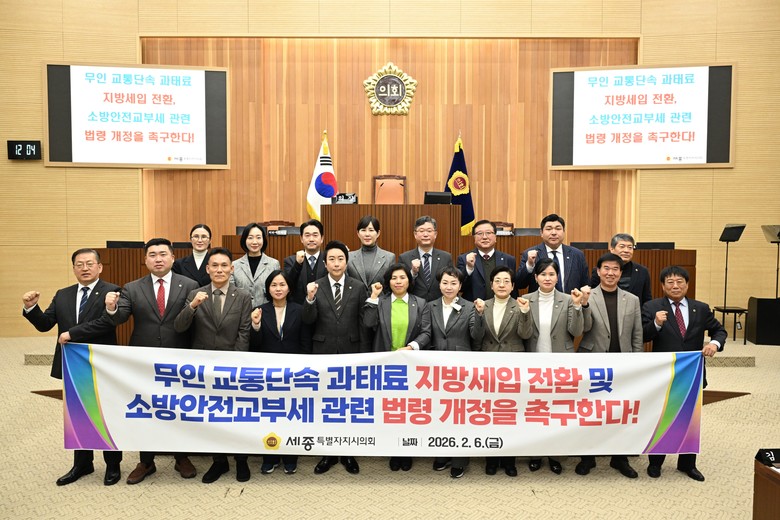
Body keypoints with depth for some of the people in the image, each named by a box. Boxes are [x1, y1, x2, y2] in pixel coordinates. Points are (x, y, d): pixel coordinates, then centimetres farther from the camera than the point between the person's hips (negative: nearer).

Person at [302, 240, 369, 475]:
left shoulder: (358, 287, -1)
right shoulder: (315, 287, -1)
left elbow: (363, 323, 0)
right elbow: (308, 320, -9)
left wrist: (363, 355, -2)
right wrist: (310, 298, -27)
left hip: (350, 352, 0)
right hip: (323, 353, 0)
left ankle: (348, 453, 24)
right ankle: (328, 453, 24)